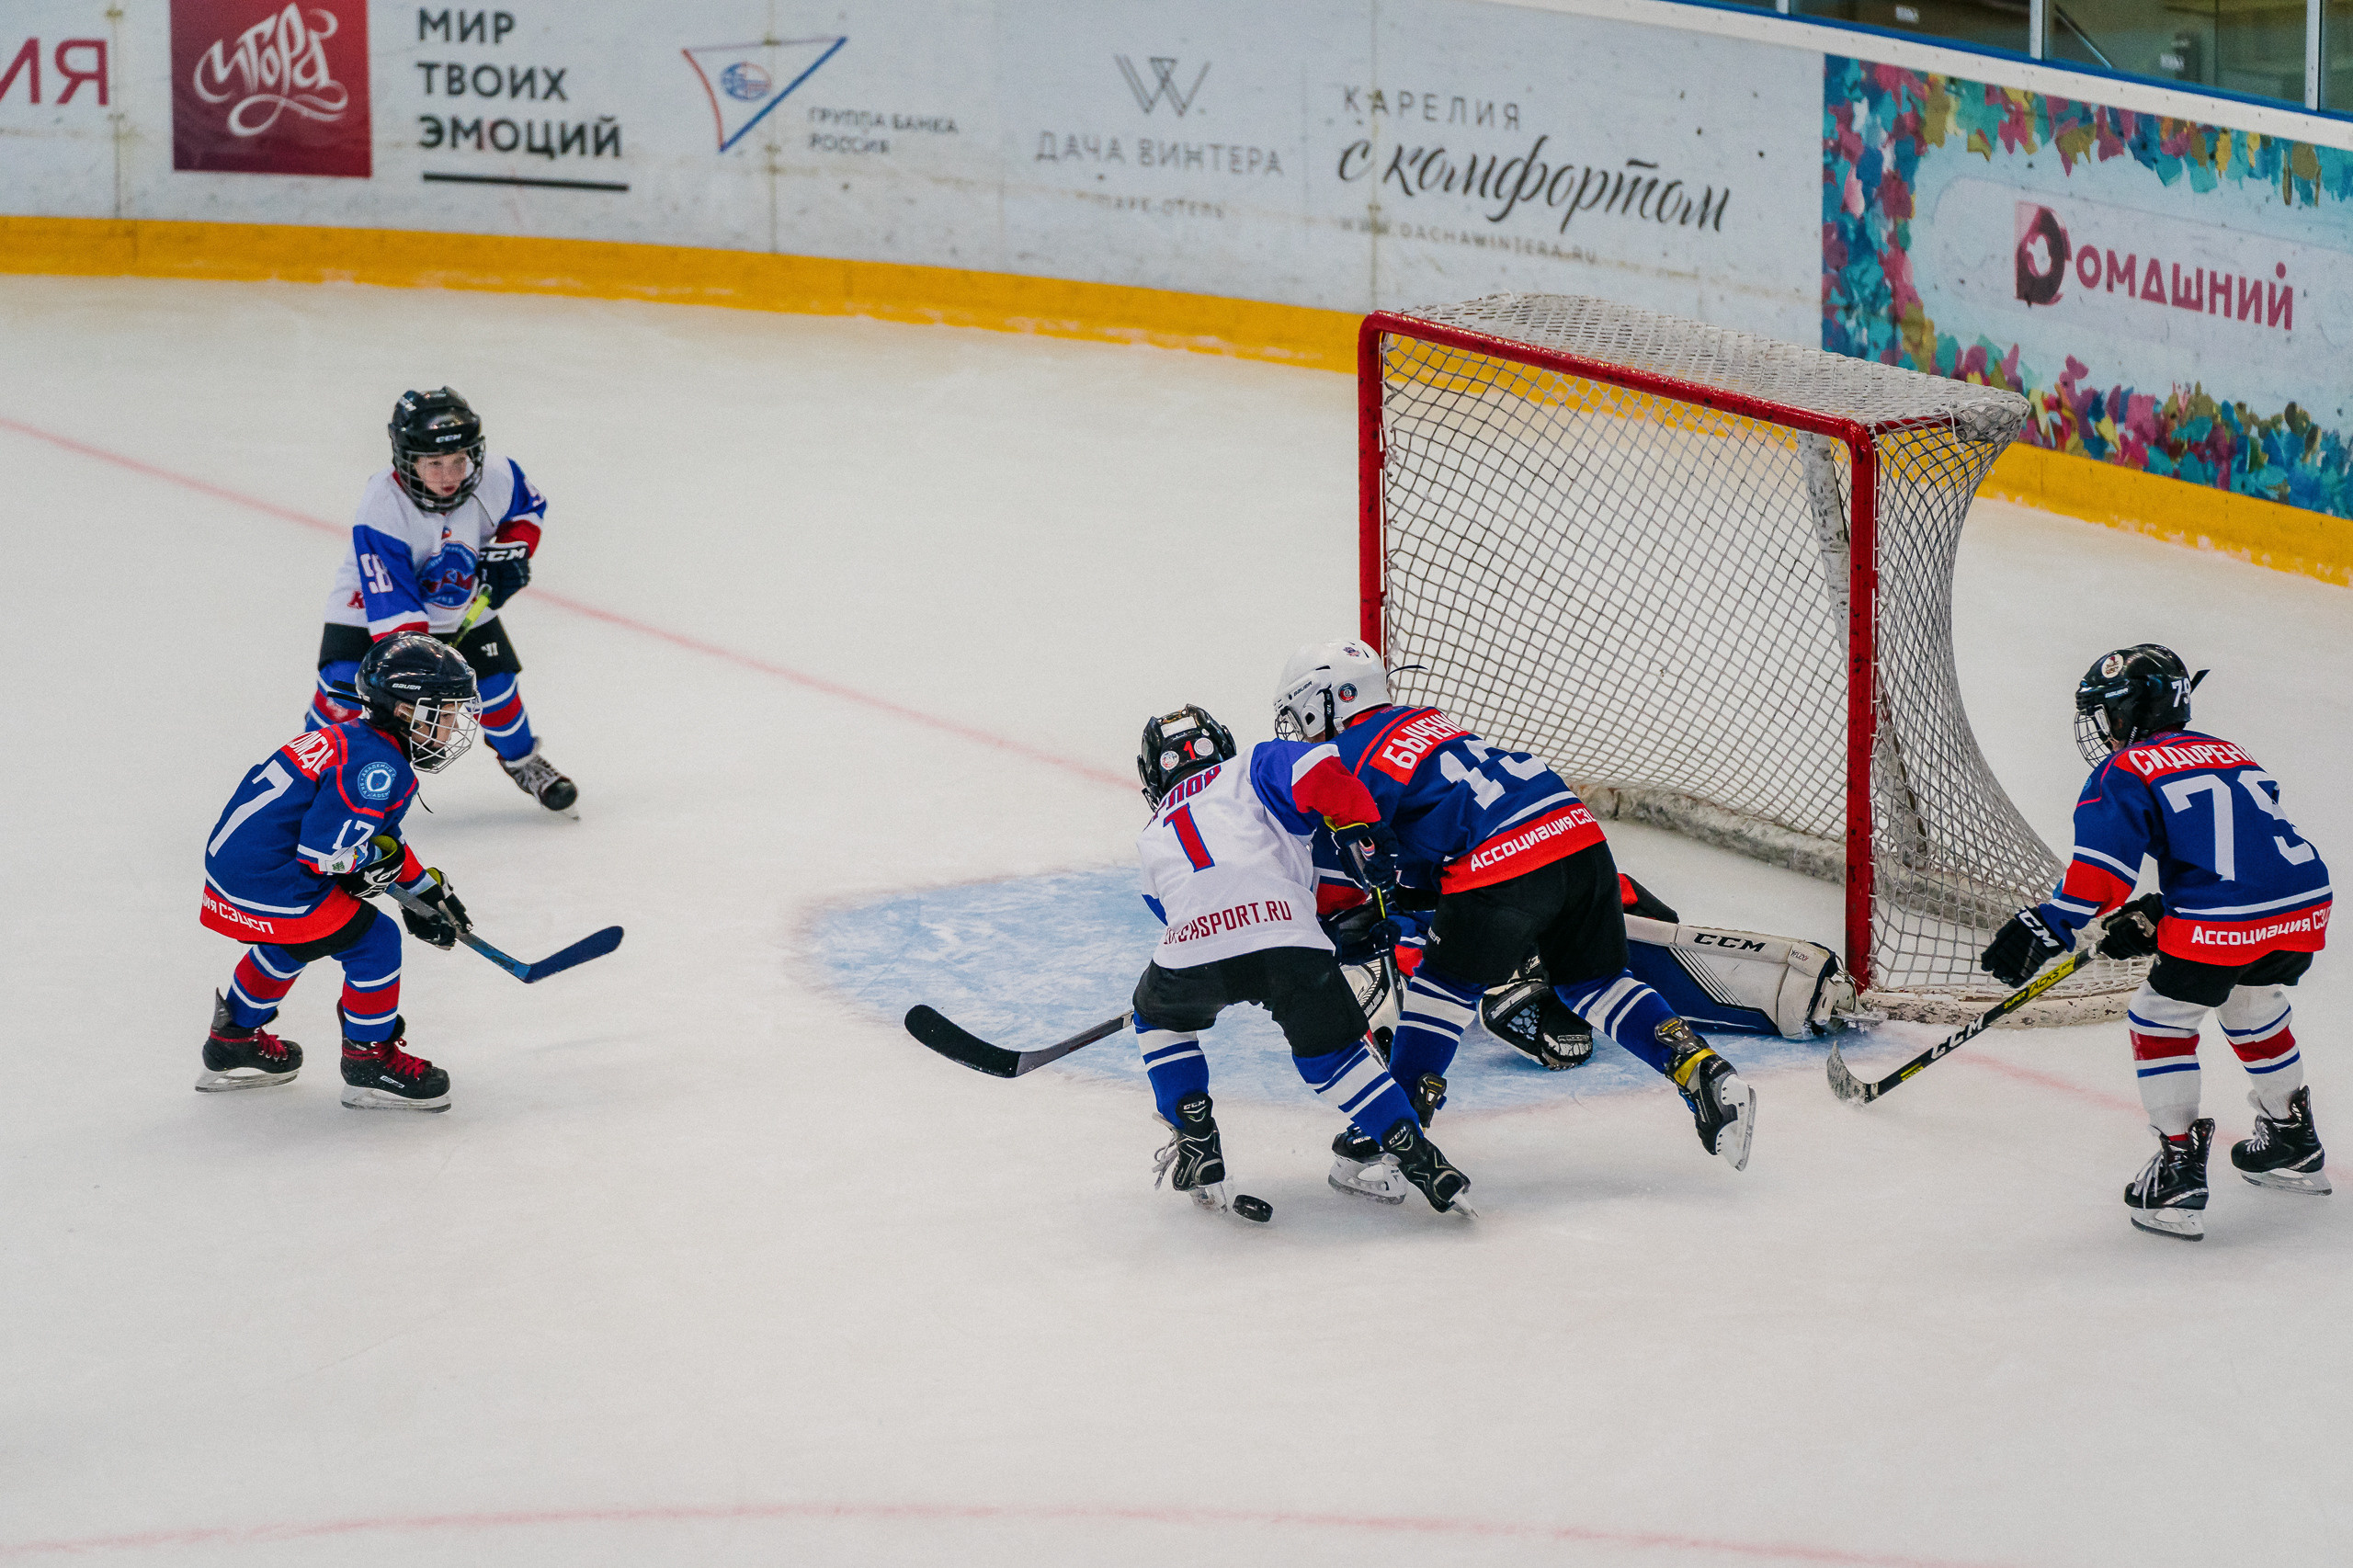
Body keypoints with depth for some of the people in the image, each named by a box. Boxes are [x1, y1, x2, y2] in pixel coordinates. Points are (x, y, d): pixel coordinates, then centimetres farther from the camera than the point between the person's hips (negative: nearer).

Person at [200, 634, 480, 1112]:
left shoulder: (354, 741, 15)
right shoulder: (378, 768, -19)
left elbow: (383, 842, 26)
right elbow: (324, 850, -25)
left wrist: (425, 889, 24)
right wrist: (380, 860, -6)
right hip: (270, 888, -11)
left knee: (286, 946, 34)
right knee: (373, 942, -1)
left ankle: (233, 1042, 48)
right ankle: (369, 1062, 11)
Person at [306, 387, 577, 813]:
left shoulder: (494, 478, -23)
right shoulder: (380, 510, -36)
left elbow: (527, 507, 4)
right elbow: (392, 606, -38)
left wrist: (511, 552, -12)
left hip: (463, 606, 4)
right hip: (373, 603, -4)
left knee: (495, 685, -1)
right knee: (345, 690, -19)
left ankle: (522, 761, 30)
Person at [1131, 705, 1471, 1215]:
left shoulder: (1153, 837, 34)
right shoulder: (1250, 771, 25)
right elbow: (1319, 773, 4)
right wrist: (1366, 837, 13)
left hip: (1192, 950, 1)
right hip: (1288, 937, -1)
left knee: (1159, 1016, 33)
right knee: (1329, 1051, 18)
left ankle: (1196, 1145, 26)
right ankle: (1413, 1154, 7)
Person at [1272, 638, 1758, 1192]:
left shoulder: (1351, 758, 4)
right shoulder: (1428, 720, 28)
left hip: (1502, 865, -7)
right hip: (1579, 832, 7)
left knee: (1442, 985, 9)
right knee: (1596, 983, 20)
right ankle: (1706, 1075, 8)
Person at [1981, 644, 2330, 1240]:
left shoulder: (2126, 771, 4)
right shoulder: (2229, 755, 27)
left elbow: (2103, 866, -10)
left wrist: (2045, 927, -12)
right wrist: (2154, 918, 31)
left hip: (2223, 924, -8)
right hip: (2307, 905, 8)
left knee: (2161, 1019, 12)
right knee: (2252, 1011, 32)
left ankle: (2179, 1171, 8)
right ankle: (2294, 1145, 45)